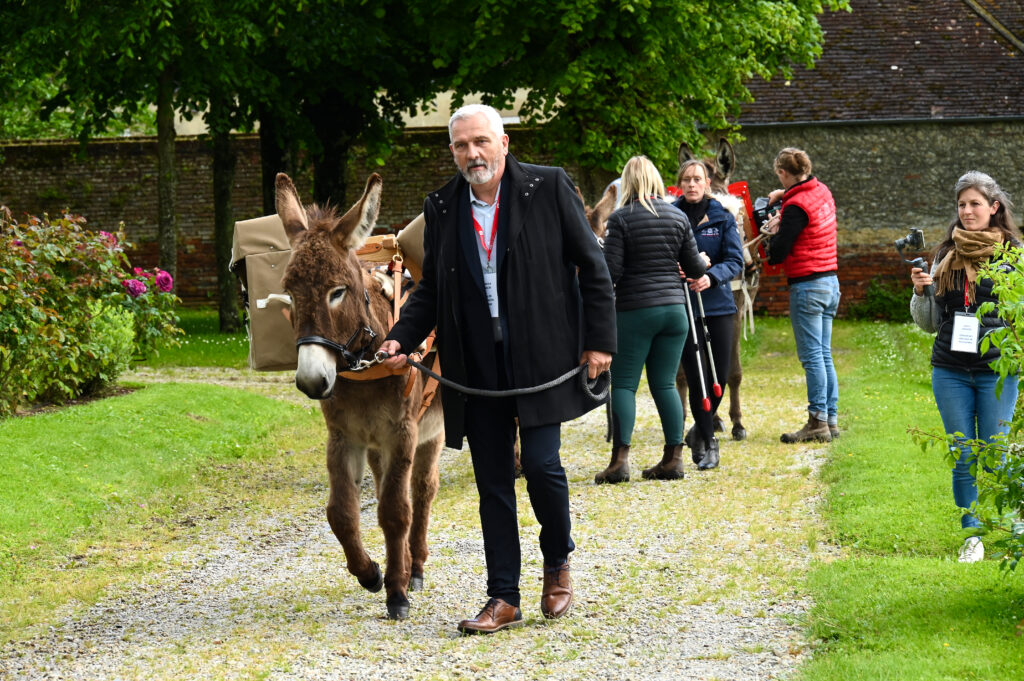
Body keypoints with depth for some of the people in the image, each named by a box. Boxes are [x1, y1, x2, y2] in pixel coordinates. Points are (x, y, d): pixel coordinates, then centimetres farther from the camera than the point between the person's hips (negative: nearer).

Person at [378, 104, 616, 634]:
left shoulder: (549, 188, -2)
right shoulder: (441, 208, 9)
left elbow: (592, 267, 1)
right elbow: (431, 288, 16)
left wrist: (600, 340, -4)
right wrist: (402, 338, -1)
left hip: (541, 356, -3)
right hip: (475, 367, 3)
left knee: (541, 465, -10)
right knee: (493, 482, 5)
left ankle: (558, 562, 19)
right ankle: (503, 599, 11)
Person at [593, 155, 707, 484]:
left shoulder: (621, 218, -7)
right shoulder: (678, 217, 5)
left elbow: (611, 270, -11)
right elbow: (694, 268, 8)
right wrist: (702, 263, 30)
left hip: (635, 311, -4)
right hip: (674, 309, 4)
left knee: (623, 384, -1)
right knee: (665, 384, 10)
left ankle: (620, 460, -10)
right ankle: (673, 459, 8)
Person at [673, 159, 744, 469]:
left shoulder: (722, 218, 4)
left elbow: (735, 260, -2)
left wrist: (711, 277, -20)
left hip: (718, 305, 2)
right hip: (683, 305, -2)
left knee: (719, 376, 5)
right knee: (696, 376, -7)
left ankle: (699, 431, 29)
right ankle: (707, 442, 5)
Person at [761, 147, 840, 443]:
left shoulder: (796, 206, -17)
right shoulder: (822, 191, 7)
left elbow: (777, 255, -16)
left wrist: (774, 232, 4)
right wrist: (785, 195, 20)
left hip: (807, 285, -9)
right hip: (831, 281, 9)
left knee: (812, 356, -6)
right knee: (824, 354, 12)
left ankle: (818, 422, -5)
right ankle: (831, 418, 14)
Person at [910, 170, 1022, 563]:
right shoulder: (946, 255, 9)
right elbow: (929, 323, 14)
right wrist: (920, 292, -3)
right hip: (951, 372, 3)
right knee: (963, 459, 6)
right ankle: (972, 535, 15)